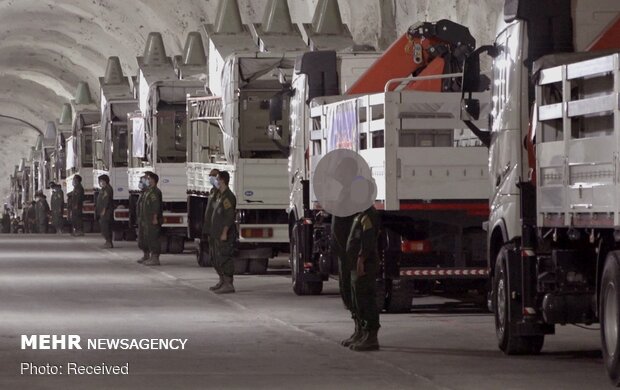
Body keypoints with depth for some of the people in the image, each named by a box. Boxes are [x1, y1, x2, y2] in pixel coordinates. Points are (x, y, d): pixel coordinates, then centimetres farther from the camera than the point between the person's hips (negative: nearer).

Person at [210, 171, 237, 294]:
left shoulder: (228, 196, -15)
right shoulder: (221, 195, 18)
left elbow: (230, 216, -22)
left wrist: (224, 232, -25)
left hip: (225, 236, -11)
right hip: (218, 235, 11)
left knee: (224, 259, -11)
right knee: (219, 260, 14)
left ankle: (228, 285, -12)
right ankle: (225, 283, 20)